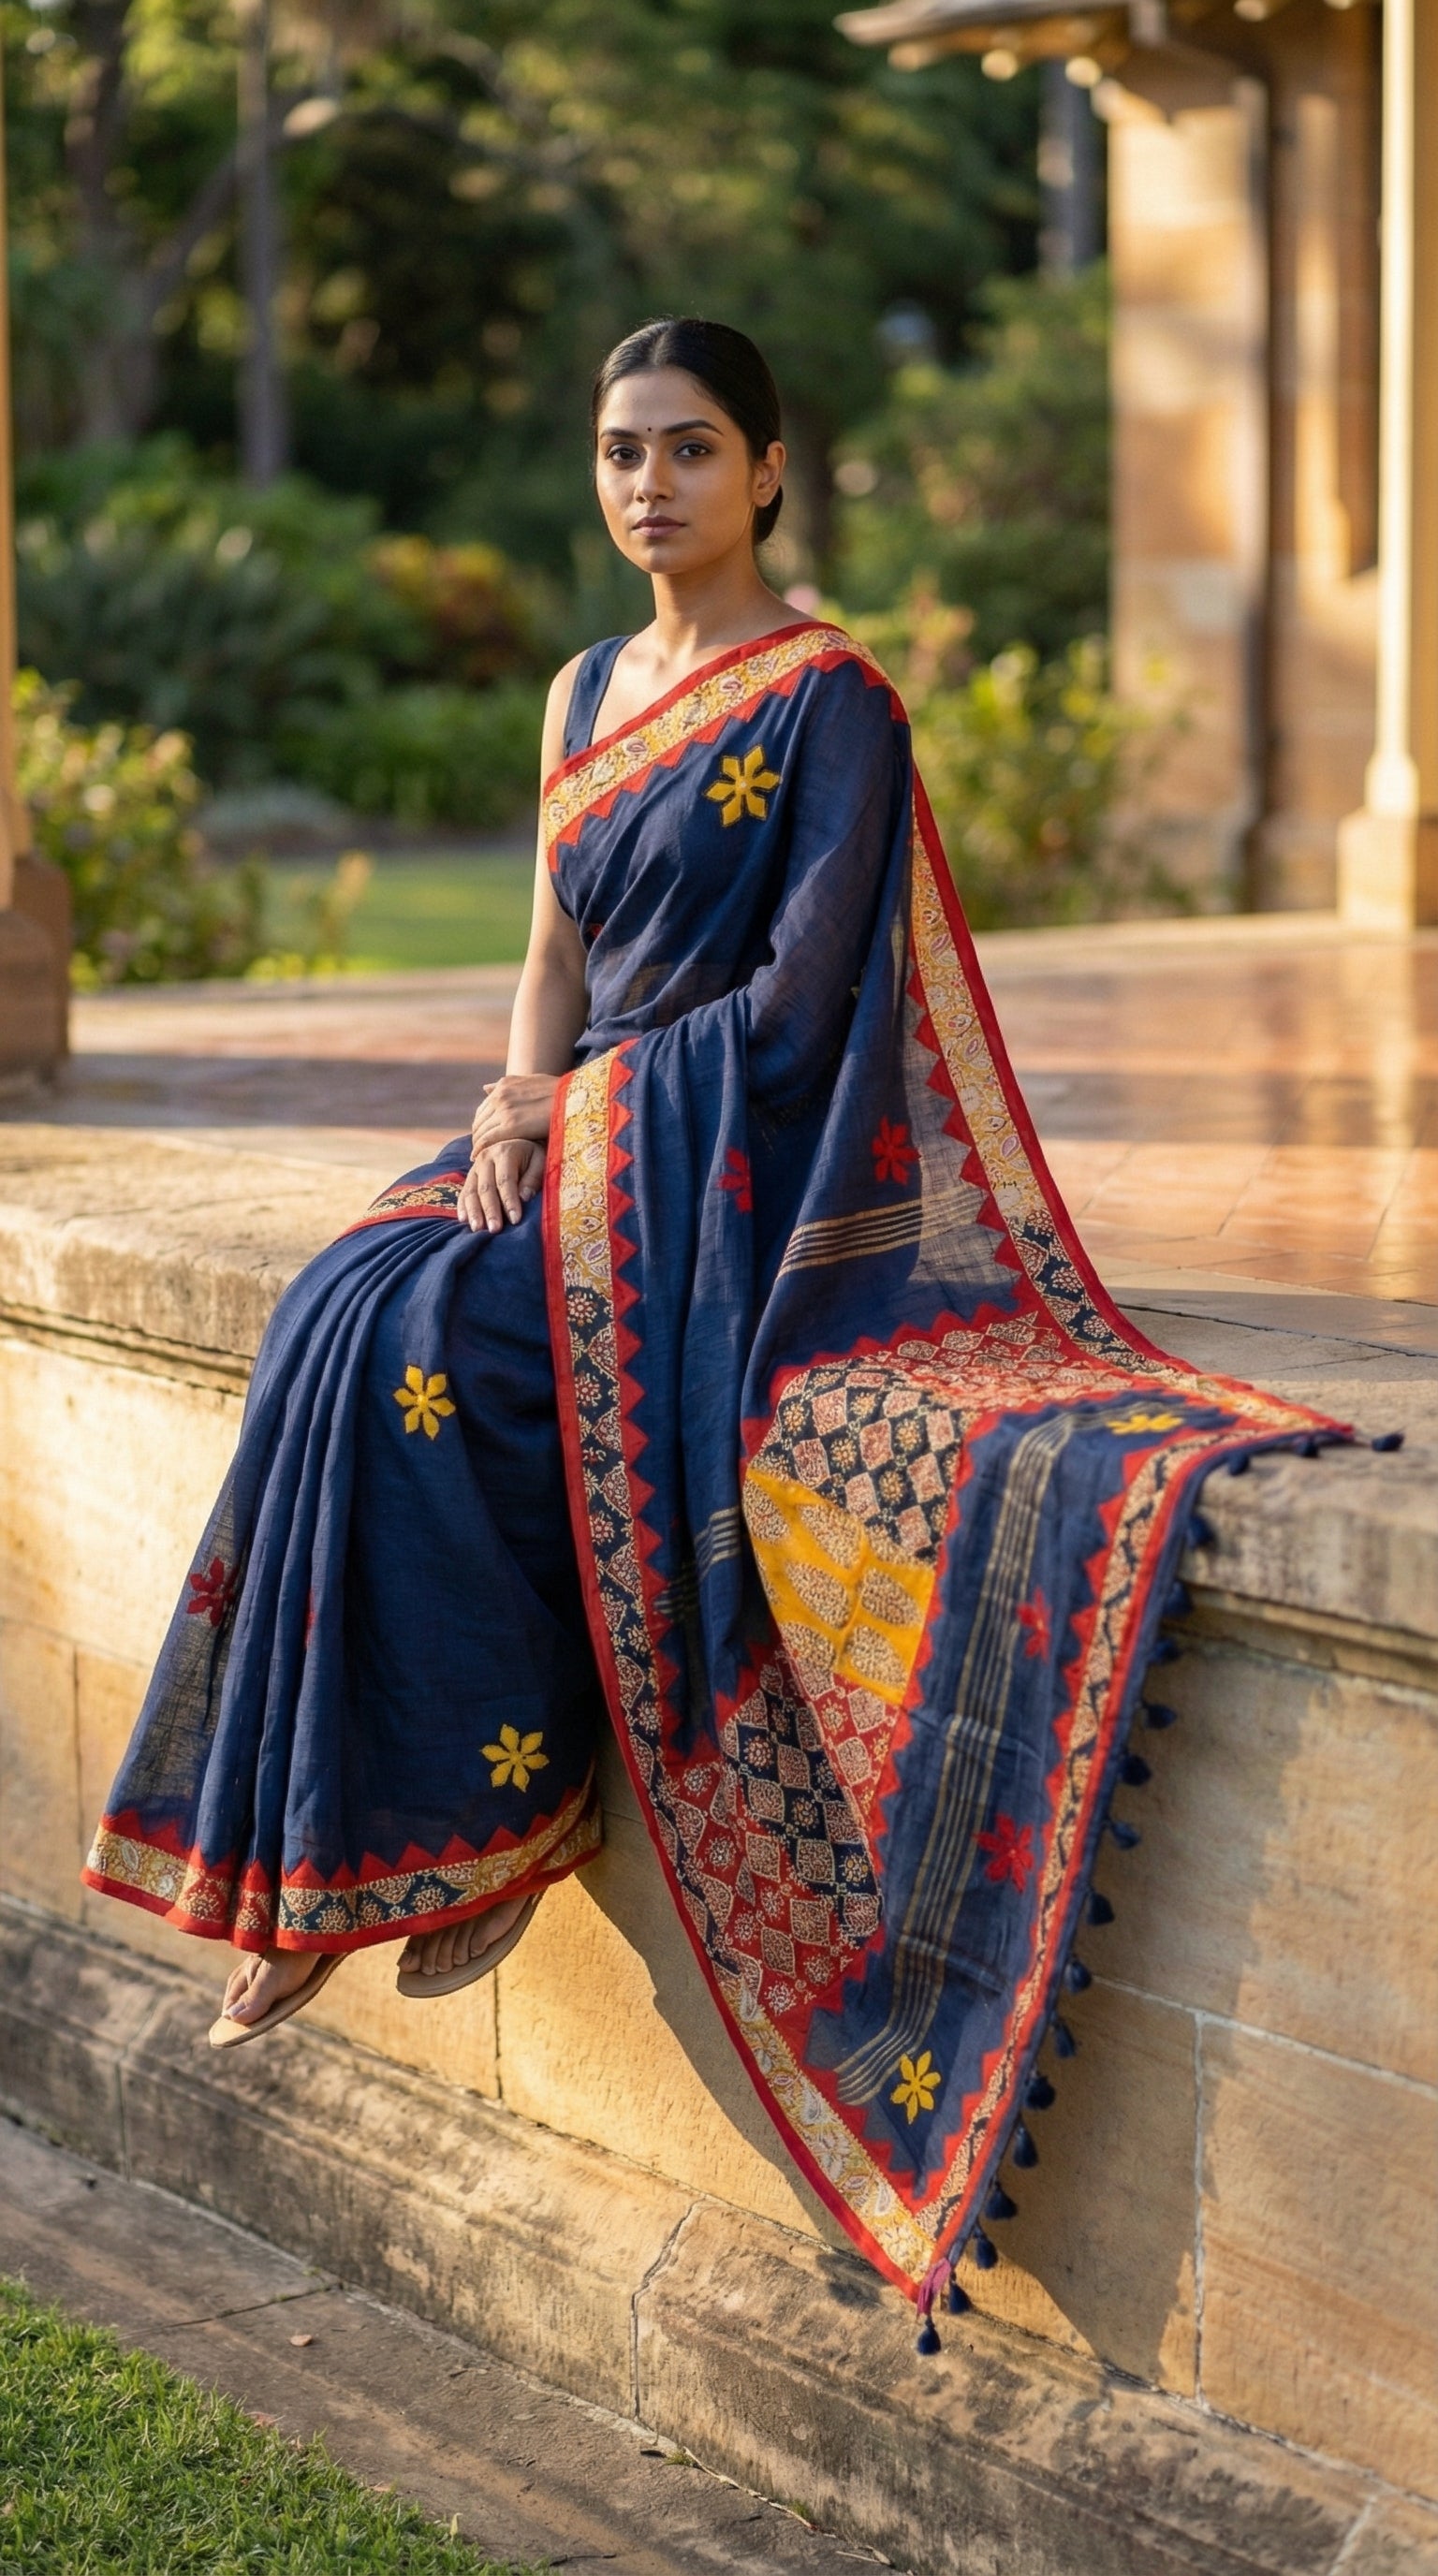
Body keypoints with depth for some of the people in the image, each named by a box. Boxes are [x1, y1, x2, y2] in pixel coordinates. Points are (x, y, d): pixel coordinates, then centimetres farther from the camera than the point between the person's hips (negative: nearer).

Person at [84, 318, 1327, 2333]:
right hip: (584, 1141, 7)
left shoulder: (827, 698, -6)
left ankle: (502, 1808, -13)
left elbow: (802, 993, -13)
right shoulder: (587, 693, 17)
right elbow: (556, 955, 16)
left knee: (428, 1349, -27)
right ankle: (336, 1856, -16)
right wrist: (519, 1097, -4)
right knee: (345, 1325, -19)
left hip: (742, 1168, -6)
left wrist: (583, 1094, -11)